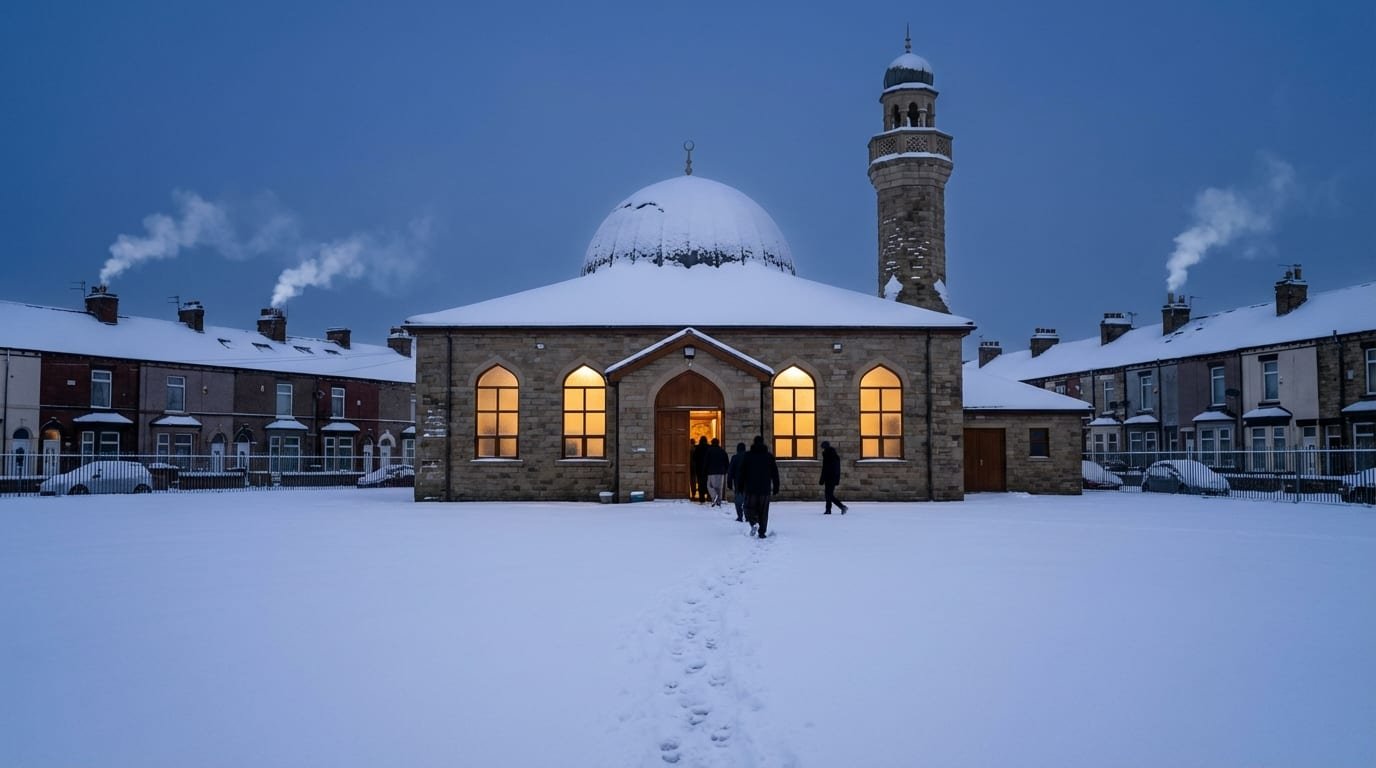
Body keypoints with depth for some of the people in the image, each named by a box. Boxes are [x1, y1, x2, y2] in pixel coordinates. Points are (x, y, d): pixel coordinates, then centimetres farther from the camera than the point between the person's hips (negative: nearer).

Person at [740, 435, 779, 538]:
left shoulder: (747, 456, 0)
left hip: (751, 488, -1)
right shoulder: (769, 456, 5)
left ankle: (754, 523, -20)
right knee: (763, 511, 8)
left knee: (749, 508, 7)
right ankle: (762, 532, 3)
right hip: (765, 489, 1)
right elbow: (775, 473, 6)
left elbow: (742, 473, 1)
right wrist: (776, 487, 11)